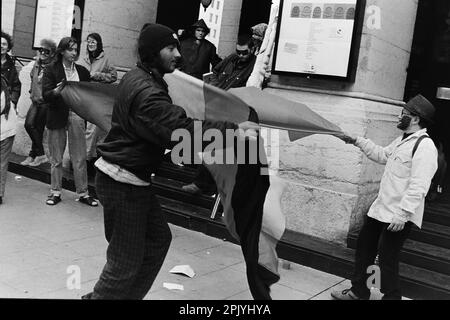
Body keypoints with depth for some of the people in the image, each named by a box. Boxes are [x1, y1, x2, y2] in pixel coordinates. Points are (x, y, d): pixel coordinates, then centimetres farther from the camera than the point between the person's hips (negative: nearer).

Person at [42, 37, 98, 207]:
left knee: (80, 158, 3)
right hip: (57, 117, -2)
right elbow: (45, 95, -10)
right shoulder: (51, 70, -1)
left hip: (77, 117, 2)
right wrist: (55, 92, -30)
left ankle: (83, 193, 12)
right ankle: (56, 192, 20)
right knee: (56, 158, 8)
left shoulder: (82, 71, 8)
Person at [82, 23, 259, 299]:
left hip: (135, 178, 10)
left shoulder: (140, 79, 10)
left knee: (158, 238, 17)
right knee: (126, 260, -1)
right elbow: (182, 130, -32)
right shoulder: (146, 92, -23)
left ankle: (128, 295, 30)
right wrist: (233, 129, -29)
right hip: (122, 183, -10)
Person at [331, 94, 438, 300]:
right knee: (363, 247, 18)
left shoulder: (424, 146, -19)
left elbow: (418, 186, -26)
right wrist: (358, 142, 24)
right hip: (380, 209, 10)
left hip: (399, 216, -10)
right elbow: (382, 155, 29)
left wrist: (402, 215, -29)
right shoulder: (402, 140, 12)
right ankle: (359, 291, 33)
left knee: (387, 259, -4)